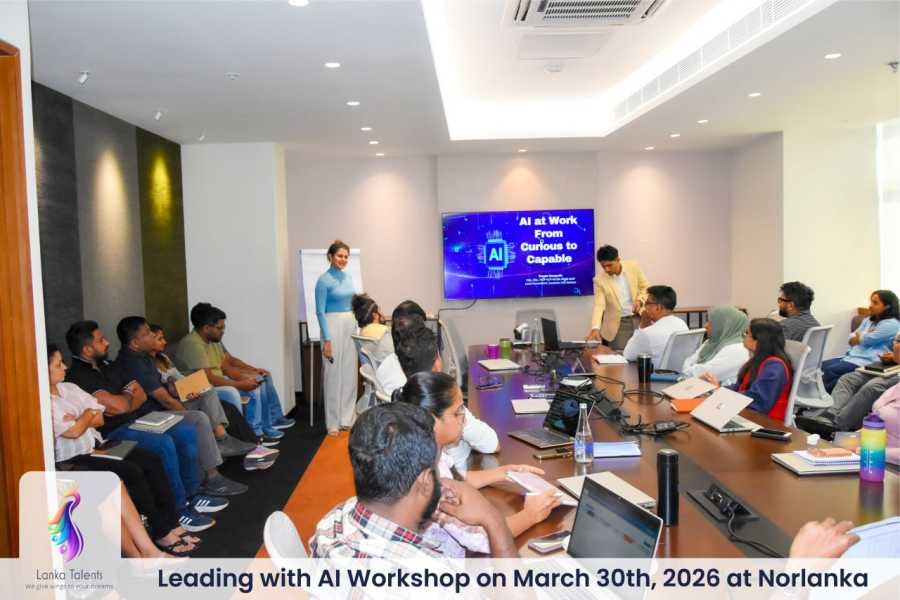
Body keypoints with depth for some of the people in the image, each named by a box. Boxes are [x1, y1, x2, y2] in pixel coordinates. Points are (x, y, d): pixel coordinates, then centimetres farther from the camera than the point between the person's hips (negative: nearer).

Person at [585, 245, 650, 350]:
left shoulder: (633, 267, -5)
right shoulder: (599, 279, -10)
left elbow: (645, 287, 7)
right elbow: (598, 305, -16)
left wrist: (639, 300, -14)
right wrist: (595, 328, -30)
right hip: (618, 324, -2)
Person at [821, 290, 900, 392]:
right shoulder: (868, 320, 21)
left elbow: (866, 340, -12)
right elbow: (851, 339, 14)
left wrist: (858, 334, 11)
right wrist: (861, 337, -8)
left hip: (867, 362, -8)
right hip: (851, 356, 9)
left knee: (830, 371, -26)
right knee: (821, 366, -15)